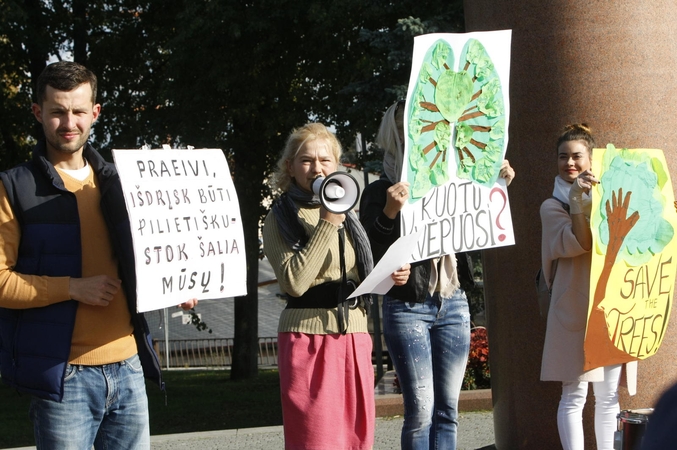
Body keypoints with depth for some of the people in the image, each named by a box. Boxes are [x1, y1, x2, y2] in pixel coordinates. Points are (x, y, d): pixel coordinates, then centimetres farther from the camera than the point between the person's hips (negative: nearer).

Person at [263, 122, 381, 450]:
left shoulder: (347, 215, 17)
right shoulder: (280, 218, 0)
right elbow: (295, 282, -15)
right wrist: (326, 225, -14)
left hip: (353, 336, 5)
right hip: (308, 335, -5)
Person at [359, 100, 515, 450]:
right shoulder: (380, 192, -1)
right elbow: (373, 251, -10)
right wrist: (389, 212, -26)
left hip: (453, 304, 4)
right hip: (408, 306, -4)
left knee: (447, 409, 4)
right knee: (421, 409, -9)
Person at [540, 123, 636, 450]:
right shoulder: (552, 207, 3)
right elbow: (576, 244, -12)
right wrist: (579, 200, -19)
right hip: (574, 309, -4)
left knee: (608, 395, 7)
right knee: (574, 395, -7)